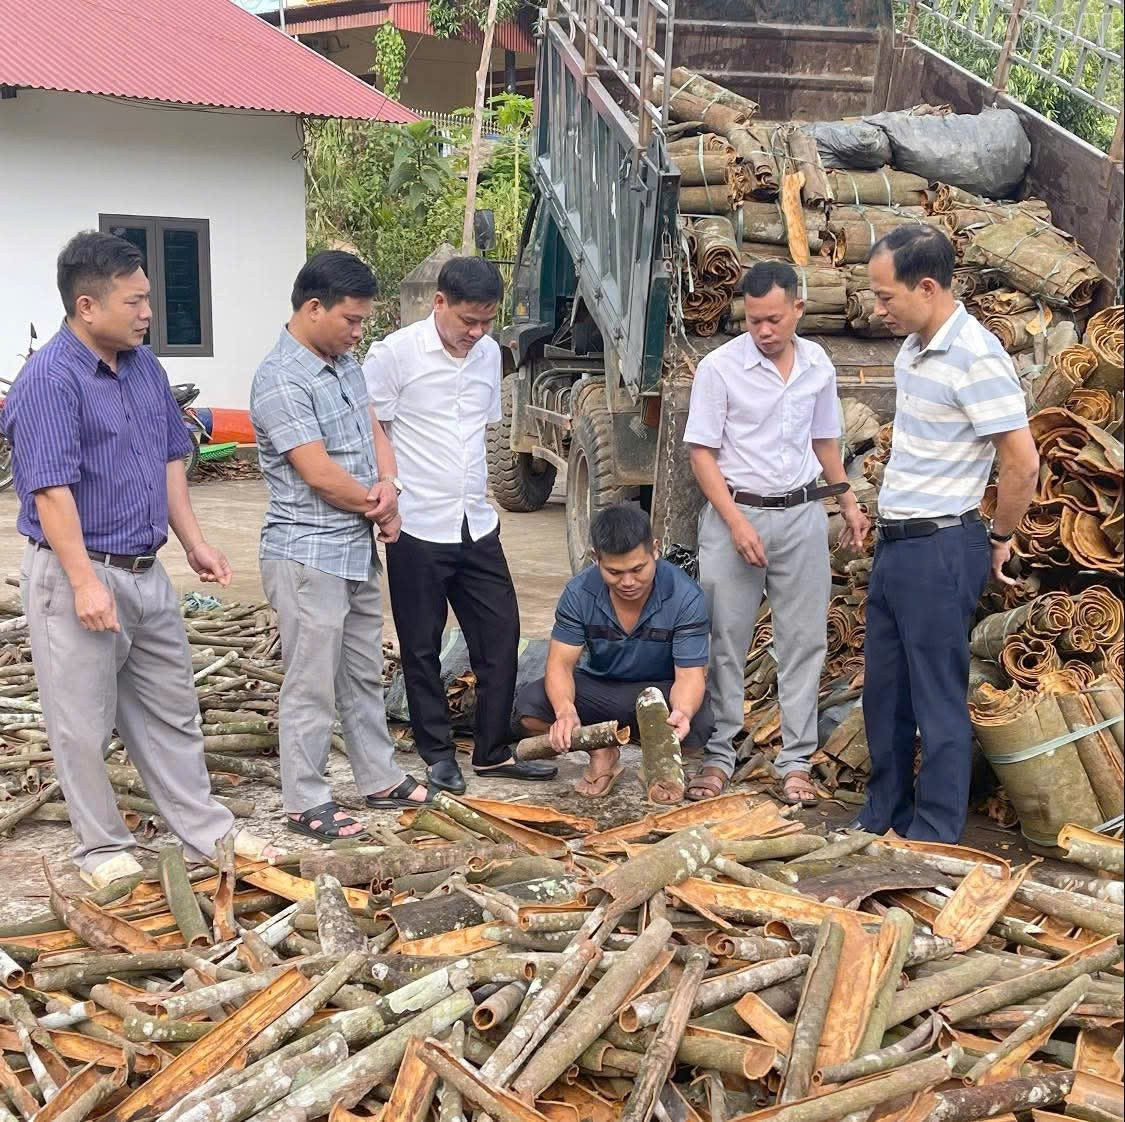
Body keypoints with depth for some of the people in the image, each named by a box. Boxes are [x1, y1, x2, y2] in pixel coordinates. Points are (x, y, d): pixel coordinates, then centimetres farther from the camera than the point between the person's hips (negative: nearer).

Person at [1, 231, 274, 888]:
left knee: (172, 711, 16)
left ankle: (206, 832, 28)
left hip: (146, 571, 8)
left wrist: (195, 542, 11)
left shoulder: (145, 366, 8)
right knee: (85, 725, 6)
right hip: (78, 575, -8)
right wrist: (85, 581, -24)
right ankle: (103, 849, 21)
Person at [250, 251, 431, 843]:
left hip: (359, 550, 9)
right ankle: (306, 802, 13)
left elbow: (374, 431, 13)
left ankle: (380, 779, 32)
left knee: (364, 673, 19)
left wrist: (389, 484, -8)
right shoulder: (281, 381, -20)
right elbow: (321, 474, -22)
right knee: (312, 684, 1)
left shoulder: (345, 363, 9)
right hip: (308, 555, -9)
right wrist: (379, 506, -7)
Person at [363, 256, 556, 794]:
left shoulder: (488, 353, 8)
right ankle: (438, 754, 21)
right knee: (422, 647, 6)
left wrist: (477, 494, 16)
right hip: (417, 528, -5)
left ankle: (493, 751, 20)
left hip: (477, 525, 6)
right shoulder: (395, 354, -10)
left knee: (501, 635, 7)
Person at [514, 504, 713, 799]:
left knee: (698, 722, -37)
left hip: (662, 689, -2)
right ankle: (602, 753, 3)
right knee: (529, 706, -25)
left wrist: (682, 712, -48)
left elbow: (689, 674, -22)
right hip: (598, 688, 2)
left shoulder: (685, 597, -23)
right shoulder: (579, 593, -17)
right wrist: (565, 710, -41)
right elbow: (560, 662, -18)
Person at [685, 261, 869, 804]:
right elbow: (701, 453, -9)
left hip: (802, 514, 4)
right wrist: (738, 524, -16)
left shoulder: (818, 365, 5)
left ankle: (796, 760, 14)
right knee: (724, 639, 2)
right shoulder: (720, 367, -9)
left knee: (803, 639, 6)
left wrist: (849, 503, 15)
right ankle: (717, 755, 13)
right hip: (735, 513, -4)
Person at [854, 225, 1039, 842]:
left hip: (939, 549, -9)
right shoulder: (912, 350, 9)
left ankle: (935, 837, 14)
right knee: (883, 692, 17)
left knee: (938, 701, 2)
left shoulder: (975, 358, -19)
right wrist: (888, 525, 15)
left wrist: (998, 540, -6)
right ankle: (882, 818, 32)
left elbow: (1023, 464, -19)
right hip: (894, 542, 9)